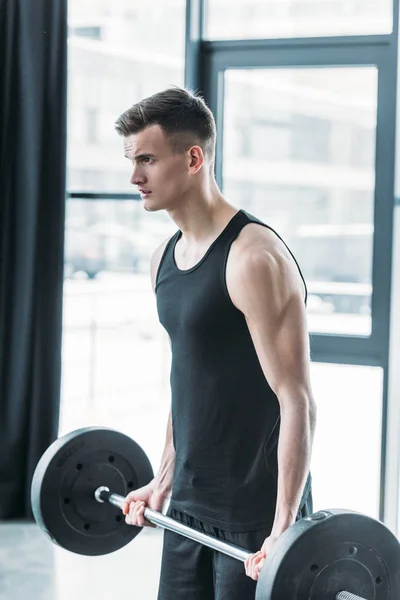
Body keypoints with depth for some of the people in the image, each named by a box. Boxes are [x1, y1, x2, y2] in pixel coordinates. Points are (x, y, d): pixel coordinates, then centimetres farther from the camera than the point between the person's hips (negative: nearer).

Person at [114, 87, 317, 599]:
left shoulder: (255, 259, -19)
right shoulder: (165, 259, 8)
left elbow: (296, 399, -20)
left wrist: (284, 528, -22)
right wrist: (164, 482, 20)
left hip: (256, 514, -8)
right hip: (190, 506, 8)